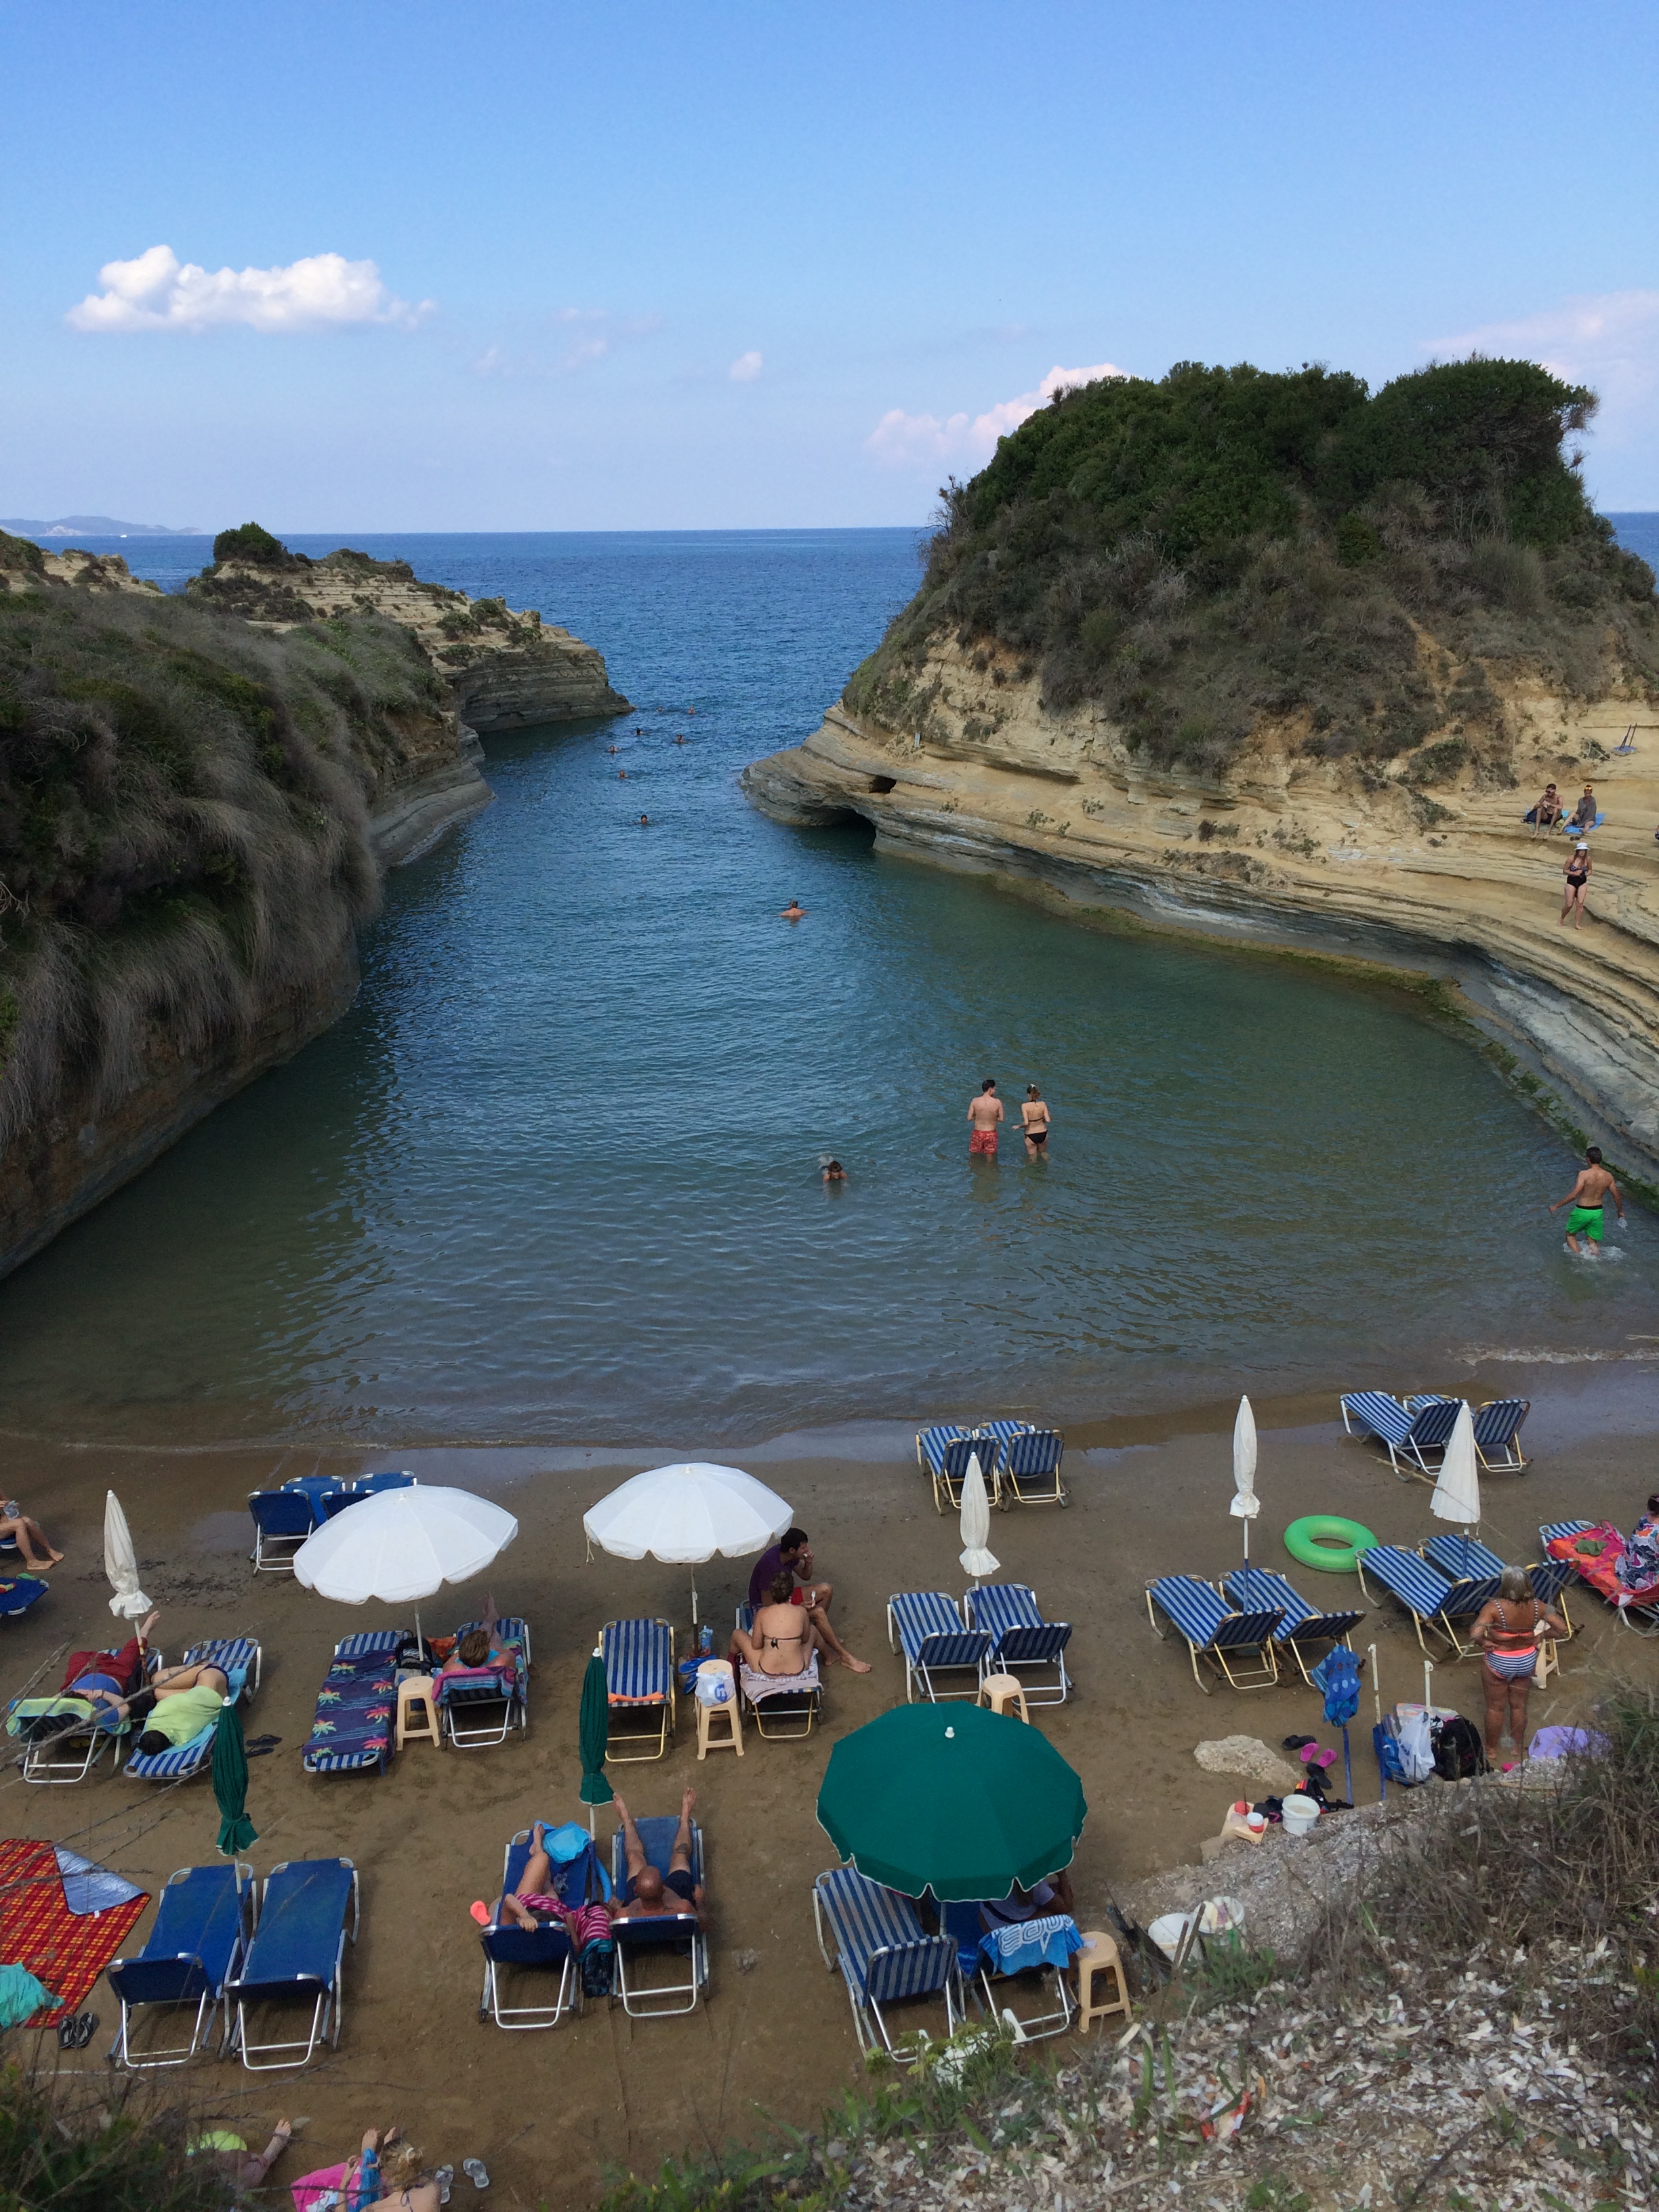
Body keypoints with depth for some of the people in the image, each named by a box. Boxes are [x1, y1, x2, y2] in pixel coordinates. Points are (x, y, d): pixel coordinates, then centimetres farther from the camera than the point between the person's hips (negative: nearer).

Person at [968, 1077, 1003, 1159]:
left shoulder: (975, 1101, -11)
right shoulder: (997, 1102, -12)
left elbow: (969, 1118, -7)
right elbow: (1001, 1119, -4)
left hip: (978, 1133, 0)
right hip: (991, 1134, 0)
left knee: (973, 1158, 20)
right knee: (990, 1159, 17)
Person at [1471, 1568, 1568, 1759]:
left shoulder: (1494, 1608, -32)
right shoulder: (1537, 1607, -20)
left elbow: (1475, 1636, -38)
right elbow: (1563, 1629, -11)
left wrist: (1484, 1642, -16)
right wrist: (1541, 1635, 3)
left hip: (1498, 1664, -3)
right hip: (1526, 1662, 3)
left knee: (1496, 1707, 18)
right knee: (1519, 1706, 24)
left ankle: (1491, 1749, 36)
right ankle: (1518, 1747, 42)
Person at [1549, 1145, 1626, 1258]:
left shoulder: (1584, 1174, -20)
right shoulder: (1608, 1176, -3)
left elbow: (1574, 1195, -25)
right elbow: (1617, 1196, 6)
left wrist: (1556, 1206, -16)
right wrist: (1620, 1212, 23)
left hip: (1582, 1211, -5)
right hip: (1598, 1212, 5)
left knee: (1570, 1235, 17)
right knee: (1592, 1242, 19)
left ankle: (1579, 1258, 3)